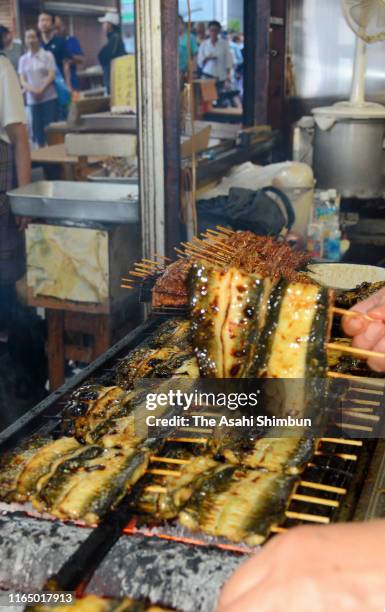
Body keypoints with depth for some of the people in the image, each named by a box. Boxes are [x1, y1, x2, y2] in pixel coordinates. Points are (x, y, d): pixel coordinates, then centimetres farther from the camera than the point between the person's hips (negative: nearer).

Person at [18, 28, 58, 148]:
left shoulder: (48, 55, 2)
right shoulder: (23, 59, 10)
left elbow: (51, 76, -5)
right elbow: (22, 80, 7)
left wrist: (41, 90, -15)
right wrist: (31, 89, -13)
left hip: (49, 97, -3)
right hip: (32, 99, 3)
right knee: (36, 128, 4)